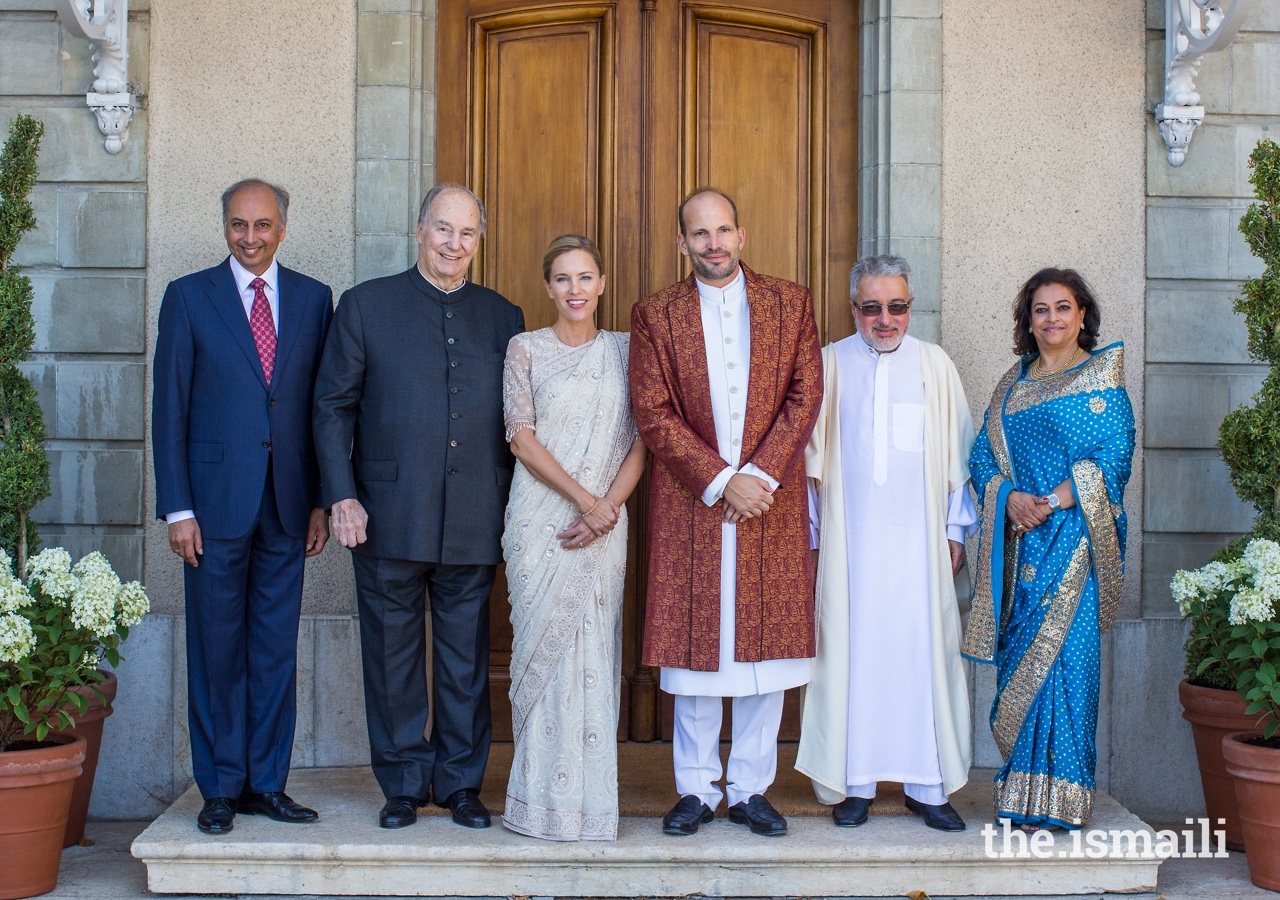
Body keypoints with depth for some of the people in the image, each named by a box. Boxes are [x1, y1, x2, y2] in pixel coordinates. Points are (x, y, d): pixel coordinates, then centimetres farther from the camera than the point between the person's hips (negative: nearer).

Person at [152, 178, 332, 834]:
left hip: (287, 503, 2)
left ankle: (267, 782, 18)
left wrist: (322, 499, 4)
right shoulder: (188, 296, 2)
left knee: (277, 649, 7)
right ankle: (220, 788, 16)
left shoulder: (313, 299, 8)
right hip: (215, 501, -2)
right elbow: (169, 410, 0)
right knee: (216, 649, 4)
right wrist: (176, 507, -7)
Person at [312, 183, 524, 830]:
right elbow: (333, 407, 2)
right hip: (390, 514, -1)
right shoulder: (366, 305, 4)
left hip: (475, 522, 2)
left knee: (467, 655, 8)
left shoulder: (502, 317, 11)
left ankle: (462, 782, 21)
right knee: (392, 655, 6)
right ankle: (403, 784, 20)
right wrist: (342, 496, -7)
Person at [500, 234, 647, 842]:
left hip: (605, 523, 2)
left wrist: (608, 508, -10)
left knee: (594, 650, 3)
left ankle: (590, 798, 11)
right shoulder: (525, 349, 4)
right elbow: (521, 436, -4)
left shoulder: (624, 350, 9)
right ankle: (545, 798, 9)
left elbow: (640, 439, 4)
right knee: (542, 646, 0)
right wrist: (584, 499, -13)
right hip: (541, 519, -1)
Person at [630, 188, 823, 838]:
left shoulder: (790, 304, 8)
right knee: (694, 648, 3)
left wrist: (761, 477, -10)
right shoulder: (655, 315, 5)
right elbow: (653, 414, -3)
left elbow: (805, 396, 2)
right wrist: (721, 482, -11)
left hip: (771, 501, 1)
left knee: (767, 645, 4)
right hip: (689, 504, -1)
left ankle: (751, 789, 16)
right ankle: (696, 790, 15)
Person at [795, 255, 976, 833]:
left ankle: (927, 786, 9)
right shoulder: (829, 364, 5)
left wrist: (955, 528, 7)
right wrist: (812, 532, 4)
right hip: (849, 538, 0)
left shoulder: (935, 365, 7)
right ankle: (855, 785, 9)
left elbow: (957, 453, 10)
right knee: (851, 651, 1)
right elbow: (812, 455, 7)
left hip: (918, 537, 1)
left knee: (924, 650, 0)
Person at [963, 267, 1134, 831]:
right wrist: (1010, 498, -9)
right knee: (1017, 658, 3)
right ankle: (1020, 792, 11)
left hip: (1073, 539, -5)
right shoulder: (1014, 382, 17)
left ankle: (1055, 801, -2)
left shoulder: (1103, 377, 2)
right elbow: (982, 452, 11)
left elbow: (1113, 457, -7)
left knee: (1061, 654, -8)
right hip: (1018, 542, 5)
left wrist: (1051, 503, -15)